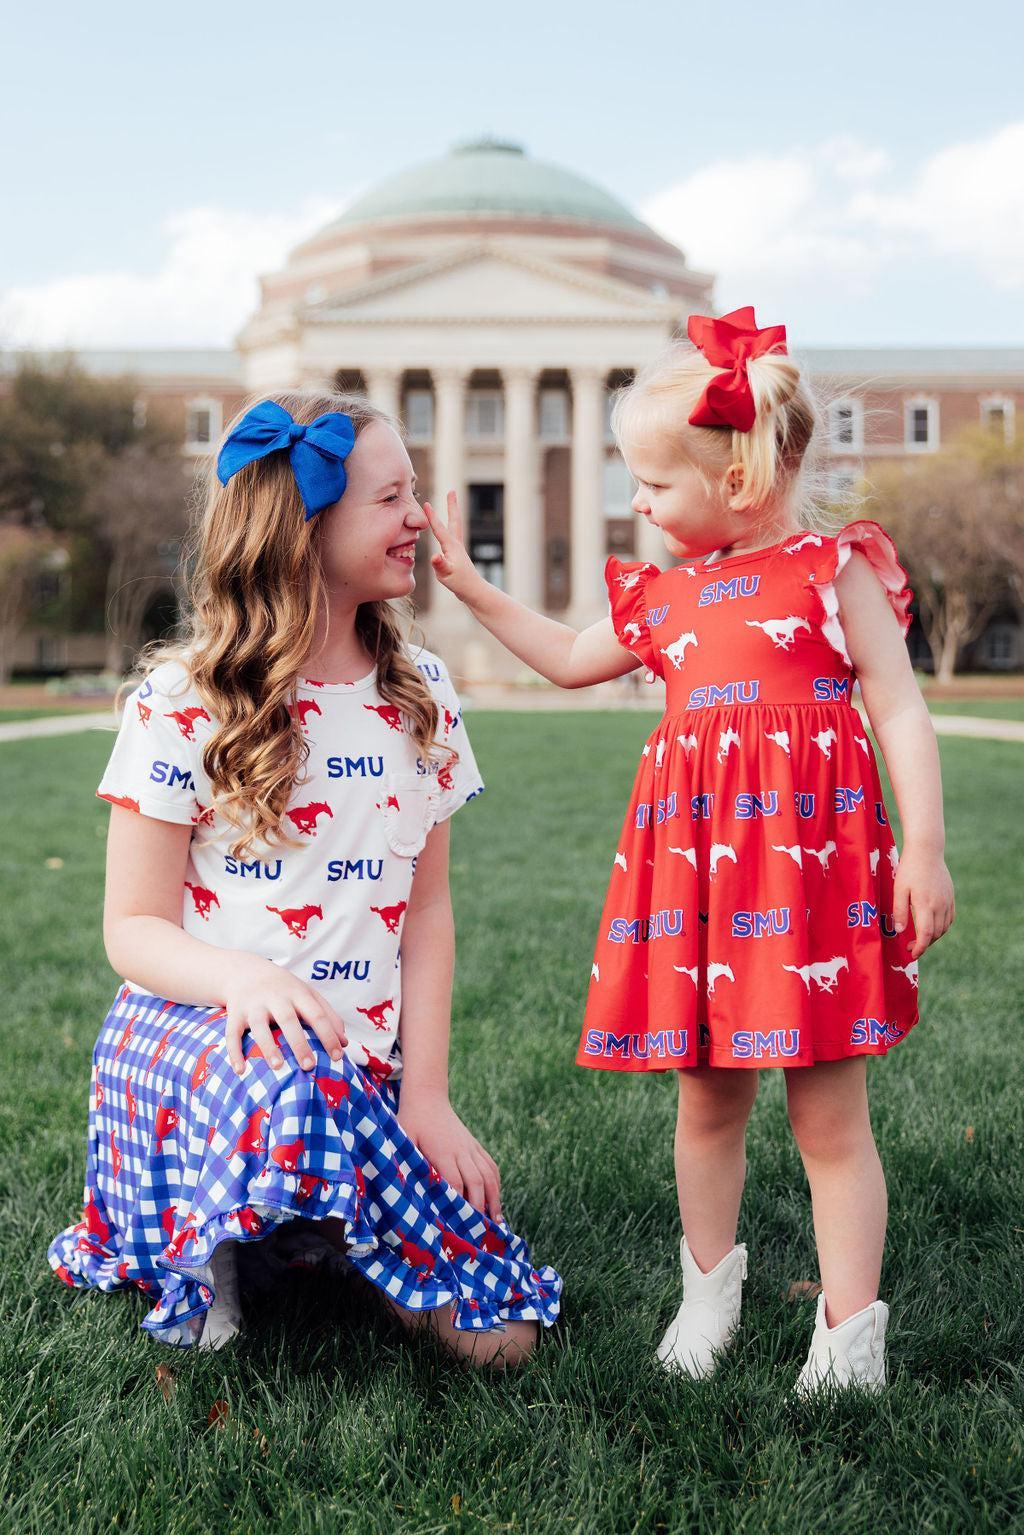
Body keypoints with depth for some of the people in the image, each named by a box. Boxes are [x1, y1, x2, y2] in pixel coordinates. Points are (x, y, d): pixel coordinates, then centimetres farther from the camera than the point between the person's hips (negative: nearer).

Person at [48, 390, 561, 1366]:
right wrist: (238, 975, -28)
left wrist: (425, 1093, -5)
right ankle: (213, 1244, -8)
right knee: (299, 1085, -42)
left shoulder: (419, 696, 6)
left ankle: (301, 1231, 14)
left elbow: (427, 909, 6)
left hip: (364, 1063, 4)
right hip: (190, 1030, -4)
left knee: (498, 1334, -12)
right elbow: (134, 928, -5)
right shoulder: (185, 700, -6)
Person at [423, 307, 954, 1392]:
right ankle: (710, 1284, 33)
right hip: (695, 866, 5)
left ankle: (850, 1333, 11)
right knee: (707, 1099, 14)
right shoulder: (666, 592, 15)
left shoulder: (835, 569, -1)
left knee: (829, 1114, 0)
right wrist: (468, 583, 25)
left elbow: (900, 712, -3)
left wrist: (923, 850, -11)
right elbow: (569, 659, 29)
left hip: (811, 860, -5)